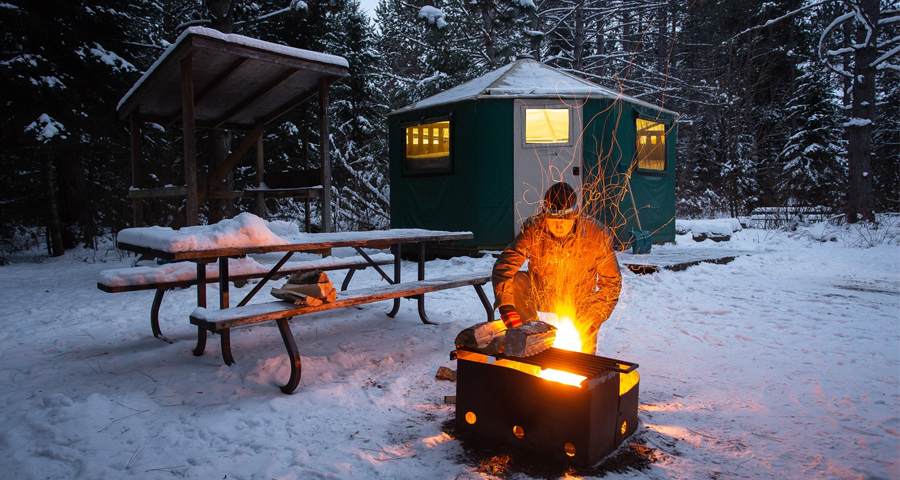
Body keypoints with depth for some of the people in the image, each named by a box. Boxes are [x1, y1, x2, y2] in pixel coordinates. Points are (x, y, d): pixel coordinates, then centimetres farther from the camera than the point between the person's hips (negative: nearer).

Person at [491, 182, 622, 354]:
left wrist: (592, 320, -18)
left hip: (577, 304, 0)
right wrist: (506, 307, -39)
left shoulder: (598, 235, -21)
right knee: (514, 281, -30)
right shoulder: (532, 230, -22)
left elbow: (611, 282, -11)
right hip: (539, 294, 1)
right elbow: (502, 268, -26)